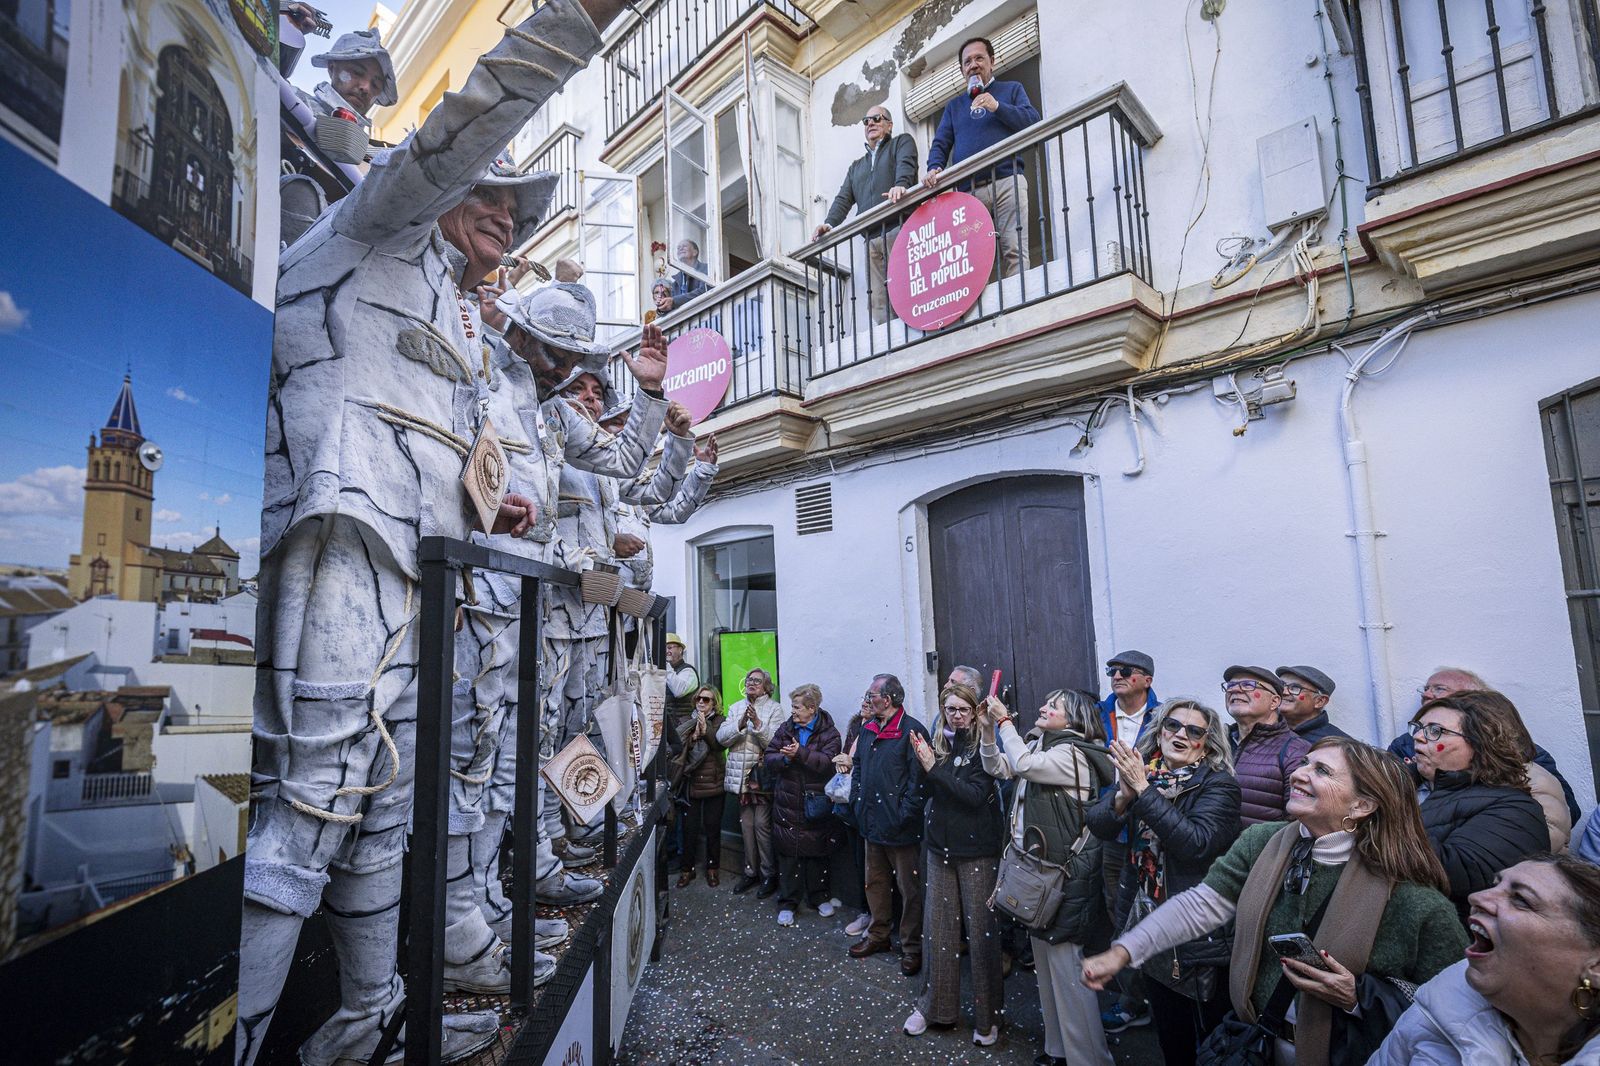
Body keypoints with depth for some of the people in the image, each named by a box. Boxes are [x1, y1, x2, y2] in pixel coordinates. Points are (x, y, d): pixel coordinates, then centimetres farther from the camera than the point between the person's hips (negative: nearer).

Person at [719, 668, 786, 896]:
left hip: (763, 776, -5)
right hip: (741, 776, 5)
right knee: (746, 825, 12)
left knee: (762, 824, -5)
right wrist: (740, 725, -16)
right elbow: (722, 737, 0)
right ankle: (751, 871, 25)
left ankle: (769, 874, 9)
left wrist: (757, 723, -26)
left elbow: (775, 742, -14)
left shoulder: (774, 708, -5)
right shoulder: (736, 708, 11)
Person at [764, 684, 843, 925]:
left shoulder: (829, 733, -6)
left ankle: (819, 897, 30)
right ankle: (788, 903, 18)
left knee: (817, 854, 12)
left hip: (816, 804, -2)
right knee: (788, 855, 6)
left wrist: (800, 753, -28)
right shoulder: (785, 729, 4)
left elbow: (827, 762, -22)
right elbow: (769, 758, 0)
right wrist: (784, 758, -20)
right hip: (787, 804, 2)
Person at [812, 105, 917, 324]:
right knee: (878, 300, -7)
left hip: (898, 228, -5)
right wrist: (829, 223, 0)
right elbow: (844, 199, 20)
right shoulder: (856, 167, 33)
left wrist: (900, 184, -27)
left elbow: (905, 166, -4)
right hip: (872, 238, 5)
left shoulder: (902, 142, 19)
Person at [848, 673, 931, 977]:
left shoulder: (912, 731, -17)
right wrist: (856, 803, 8)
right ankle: (878, 935, 38)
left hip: (900, 827, -7)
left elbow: (918, 780, -20)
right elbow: (857, 768, 17)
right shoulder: (867, 730, 7)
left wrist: (904, 817, -19)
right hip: (872, 824, 8)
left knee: (910, 889, 7)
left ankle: (912, 947, 22)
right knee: (875, 882, 20)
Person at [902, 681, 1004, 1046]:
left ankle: (988, 1016, 21)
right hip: (940, 845, 4)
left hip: (977, 850, -4)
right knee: (938, 929, 11)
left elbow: (976, 794, -20)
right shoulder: (937, 742, 4)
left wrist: (934, 768, -23)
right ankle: (935, 1006, 27)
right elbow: (930, 791, 4)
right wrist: (923, 761, -13)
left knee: (981, 931, 4)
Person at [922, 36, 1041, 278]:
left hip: (1007, 180, -2)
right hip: (968, 190, 2)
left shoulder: (1012, 89, 23)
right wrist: (934, 168, -3)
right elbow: (940, 144, 20)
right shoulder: (954, 106, 31)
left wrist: (997, 107, -4)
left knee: (1014, 250, -18)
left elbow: (1033, 121, 9)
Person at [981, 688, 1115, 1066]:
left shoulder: (1072, 753, -17)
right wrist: (988, 728, -3)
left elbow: (1023, 764, -29)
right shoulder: (1039, 745, 10)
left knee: (1066, 964, -4)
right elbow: (997, 768, 10)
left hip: (1064, 872, -9)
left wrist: (1005, 721, -20)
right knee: (1045, 960, 18)